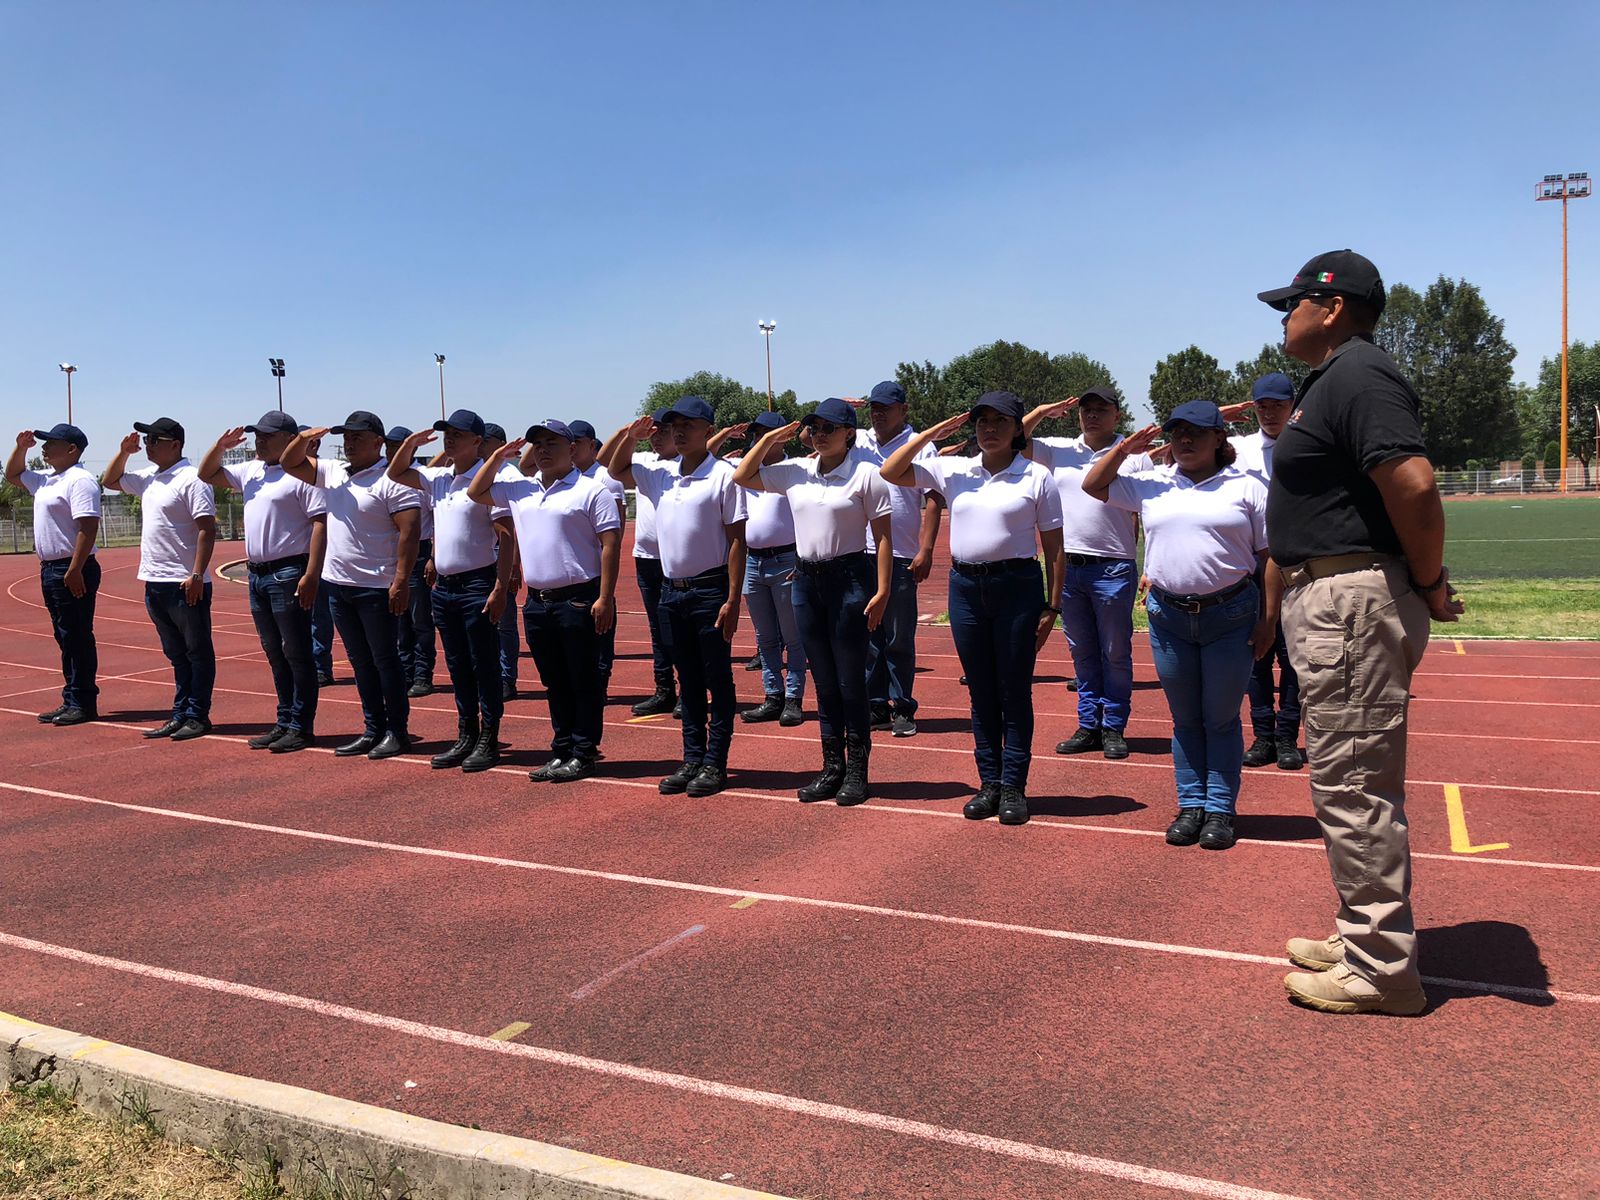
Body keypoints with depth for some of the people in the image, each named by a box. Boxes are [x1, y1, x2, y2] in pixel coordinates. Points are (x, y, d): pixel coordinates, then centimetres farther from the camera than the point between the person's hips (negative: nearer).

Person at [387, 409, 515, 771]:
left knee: (484, 666, 0)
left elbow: (506, 537, -14)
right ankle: (465, 737, 22)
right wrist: (412, 442, 7)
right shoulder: (438, 478, 11)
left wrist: (501, 588, -20)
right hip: (444, 585, 8)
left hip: (477, 585, -7)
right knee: (457, 667, 13)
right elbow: (396, 473, 24)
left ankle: (489, 740, 8)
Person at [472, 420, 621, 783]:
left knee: (584, 681, 2)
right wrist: (498, 457, 11)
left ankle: (583, 753, 10)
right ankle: (562, 750, 22)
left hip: (579, 600, -6)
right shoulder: (519, 489, 13)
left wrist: (605, 598, -17)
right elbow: (476, 492, 24)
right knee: (554, 683, 13)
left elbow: (611, 544, -11)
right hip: (537, 603, 7)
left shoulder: (591, 490, -7)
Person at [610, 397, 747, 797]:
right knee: (688, 682, 13)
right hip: (672, 590, 6)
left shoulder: (723, 476, -9)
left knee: (717, 681, 3)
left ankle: (715, 764, 11)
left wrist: (732, 600, -16)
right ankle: (692, 760, 21)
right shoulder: (661, 476, 8)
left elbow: (736, 541, -11)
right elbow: (617, 471, 26)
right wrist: (631, 436, 7)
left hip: (710, 589, -6)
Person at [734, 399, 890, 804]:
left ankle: (857, 771, 14)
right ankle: (832, 768, 22)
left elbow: (883, 536, -8)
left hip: (850, 578, -5)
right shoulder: (795, 472, 7)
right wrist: (770, 438, 7)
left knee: (850, 681, 2)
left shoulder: (865, 474, -7)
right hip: (806, 580, 5)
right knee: (824, 682, 11)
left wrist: (882, 592, -13)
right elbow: (742, 477, 15)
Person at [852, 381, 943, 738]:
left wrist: (925, 551, -14)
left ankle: (903, 709, 11)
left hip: (901, 558, -4)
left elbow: (933, 501, -7)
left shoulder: (920, 447, -2)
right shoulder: (857, 442, 10)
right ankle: (876, 707, 19)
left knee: (900, 639, 2)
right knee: (868, 636, 10)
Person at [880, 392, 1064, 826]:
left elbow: (1053, 547, 1)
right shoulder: (953, 471, 7)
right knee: (981, 692, 10)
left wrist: (1051, 606, -4)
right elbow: (889, 473, 6)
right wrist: (931, 433, 0)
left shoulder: (1036, 477, 0)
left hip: (1017, 586, -3)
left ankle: (1013, 786, 12)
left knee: (1014, 691, 3)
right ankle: (989, 782, 20)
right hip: (965, 586, 3)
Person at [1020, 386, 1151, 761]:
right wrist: (1042, 411, 3)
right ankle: (1089, 726, 20)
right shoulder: (1058, 450, 10)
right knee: (1081, 652, 12)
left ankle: (1114, 728, 14)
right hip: (1067, 565, 4)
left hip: (1113, 570, -4)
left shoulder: (1134, 456, -1)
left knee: (1115, 653, 5)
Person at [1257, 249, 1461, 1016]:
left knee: (1353, 786, -5)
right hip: (1326, 599, 11)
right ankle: (1366, 937, 31)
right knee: (1353, 782, 18)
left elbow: (1413, 483, -27)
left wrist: (1430, 585, -16)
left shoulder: (1358, 376, -14)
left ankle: (1382, 970, 7)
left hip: (1354, 601, -11)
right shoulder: (1329, 381, 19)